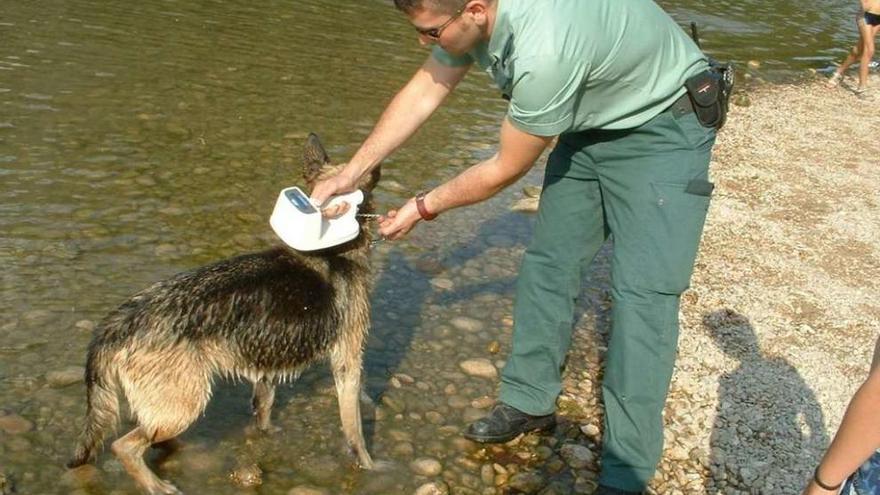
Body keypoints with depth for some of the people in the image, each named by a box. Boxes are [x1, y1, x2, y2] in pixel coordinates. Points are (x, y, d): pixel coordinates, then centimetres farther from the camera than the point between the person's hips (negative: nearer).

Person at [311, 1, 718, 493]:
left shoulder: (544, 50, -39)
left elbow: (505, 170, -23)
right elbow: (423, 91, -1)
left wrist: (423, 207, -9)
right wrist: (350, 174, -3)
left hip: (661, 130, -8)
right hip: (592, 124, 9)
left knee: (642, 293, -12)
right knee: (548, 263, 10)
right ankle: (531, 402, 27)